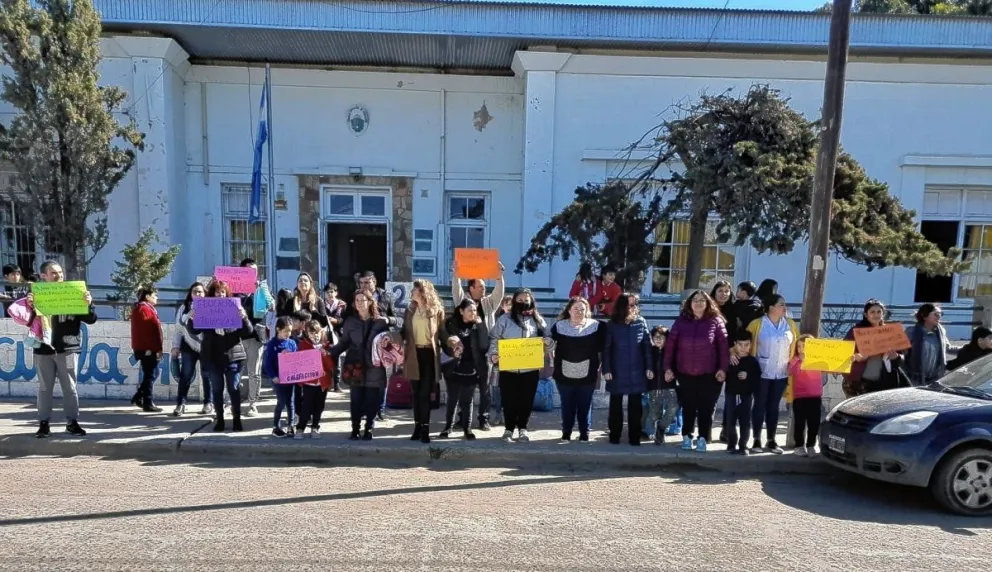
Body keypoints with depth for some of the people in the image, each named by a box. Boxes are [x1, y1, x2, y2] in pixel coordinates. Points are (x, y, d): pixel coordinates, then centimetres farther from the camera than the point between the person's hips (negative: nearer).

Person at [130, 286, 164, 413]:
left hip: (145, 347, 10)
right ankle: (148, 403, 1)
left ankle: (139, 397, 21)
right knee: (150, 375, -4)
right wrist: (157, 349, -20)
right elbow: (149, 331, -21)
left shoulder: (141, 308, 20)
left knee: (151, 374, 18)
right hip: (148, 349, -10)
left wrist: (156, 348, 18)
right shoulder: (144, 309, -13)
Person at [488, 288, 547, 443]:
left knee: (526, 400, 7)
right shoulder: (505, 319, 3)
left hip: (530, 369, 1)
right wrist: (493, 354, -14)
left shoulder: (538, 320, 8)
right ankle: (509, 428, 19)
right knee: (509, 400, 3)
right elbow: (494, 339, 1)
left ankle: (522, 428, 24)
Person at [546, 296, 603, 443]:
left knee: (585, 405, 9)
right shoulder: (559, 326, 0)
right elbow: (551, 345, 4)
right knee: (567, 405, 11)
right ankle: (566, 432, 24)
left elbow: (602, 348, 1)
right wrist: (548, 343, -16)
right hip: (564, 374, 1)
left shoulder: (596, 326, -3)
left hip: (587, 375, -1)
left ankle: (584, 433, 22)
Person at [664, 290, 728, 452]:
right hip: (685, 373, 1)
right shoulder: (681, 321, 0)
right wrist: (668, 367, -3)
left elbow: (724, 346, -5)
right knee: (688, 407, 10)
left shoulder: (716, 321, -3)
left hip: (709, 374, -1)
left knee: (706, 408, 4)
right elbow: (670, 345, 0)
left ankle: (703, 438, 14)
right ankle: (686, 436, 22)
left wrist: (723, 368, -10)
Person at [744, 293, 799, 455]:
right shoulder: (757, 324, -8)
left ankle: (771, 440, 19)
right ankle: (757, 440, 12)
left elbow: (795, 346, 8)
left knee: (774, 406, 11)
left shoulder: (791, 324, 4)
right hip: (762, 373, -3)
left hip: (781, 373, 3)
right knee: (760, 405, 4)